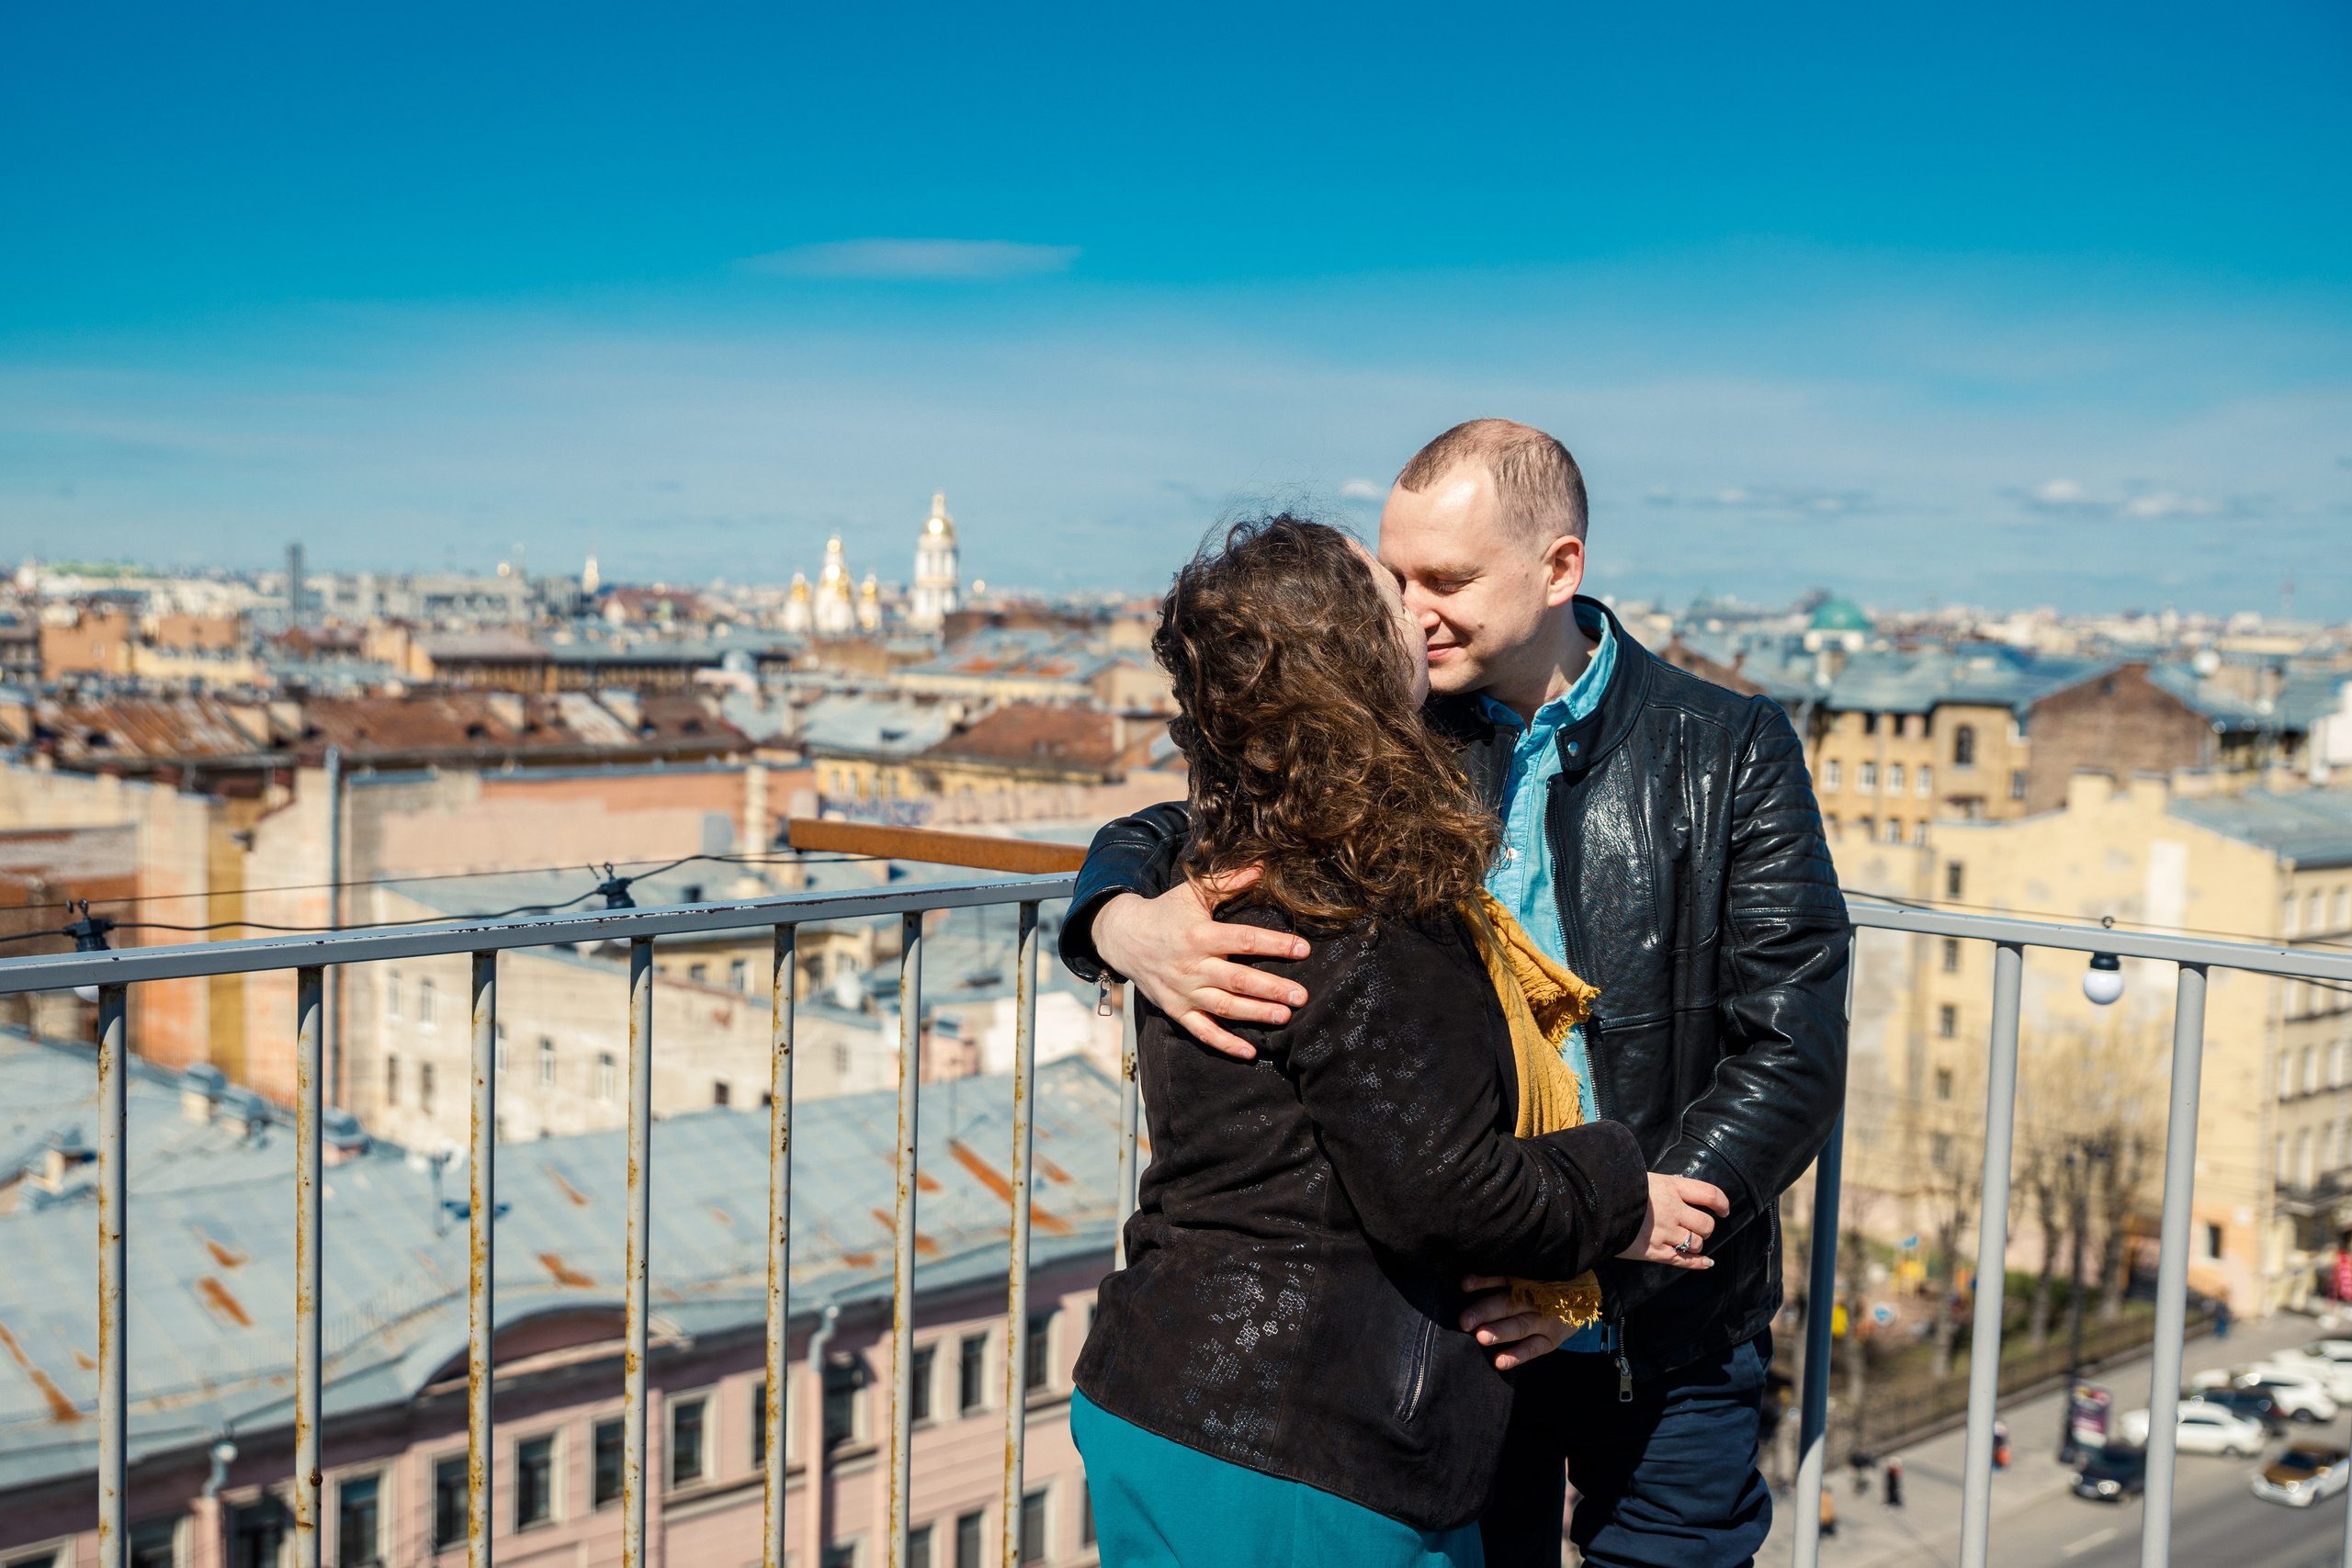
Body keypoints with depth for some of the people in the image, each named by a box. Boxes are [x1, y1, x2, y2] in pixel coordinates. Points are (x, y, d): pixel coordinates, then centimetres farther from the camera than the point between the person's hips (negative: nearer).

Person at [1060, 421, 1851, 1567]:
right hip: (1444, 1316, 2)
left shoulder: (1730, 757, -6)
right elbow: (1161, 836, 4)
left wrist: (1611, 1253, -20)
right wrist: (1126, 922, -22)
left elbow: (1793, 1055, -9)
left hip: (1666, 1336, -1)